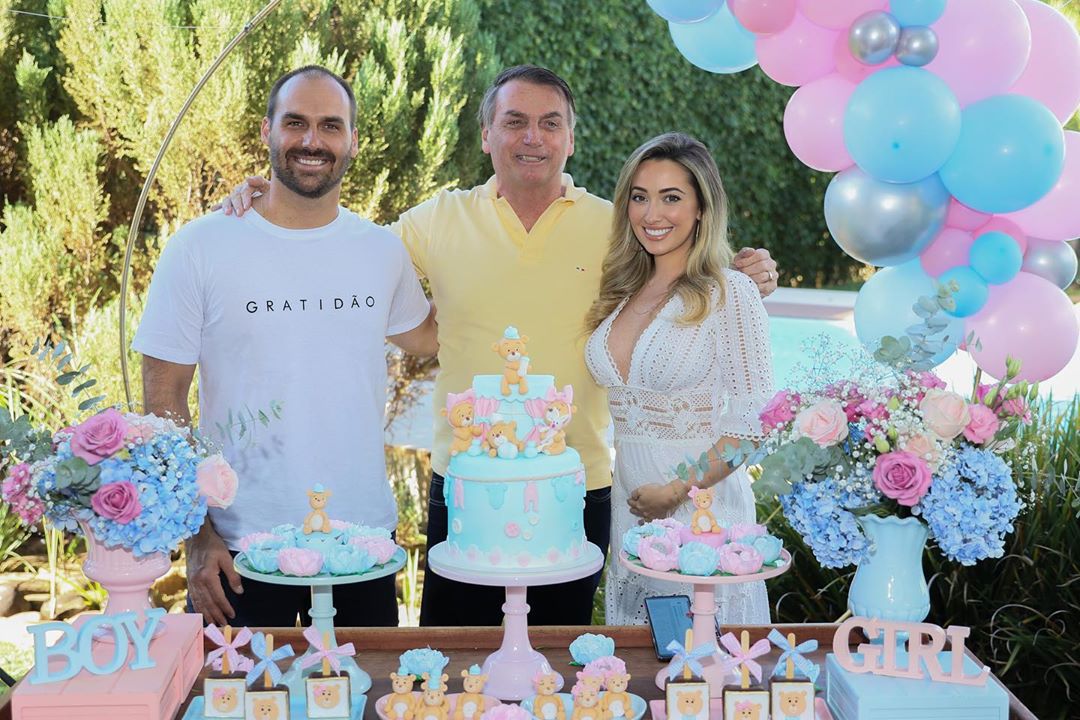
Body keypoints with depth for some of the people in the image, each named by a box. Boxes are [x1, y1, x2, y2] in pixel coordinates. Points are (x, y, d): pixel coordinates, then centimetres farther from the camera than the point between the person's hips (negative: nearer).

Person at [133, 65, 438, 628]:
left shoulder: (382, 250, 4)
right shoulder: (200, 248, -6)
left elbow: (424, 336, 22)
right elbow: (163, 401, -5)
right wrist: (197, 534, -10)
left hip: (365, 541, 3)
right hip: (239, 549, -3)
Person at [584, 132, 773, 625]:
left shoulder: (730, 294, -9)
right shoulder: (621, 296, 9)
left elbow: (755, 418, -13)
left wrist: (680, 489, -16)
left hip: (702, 499, -5)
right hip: (629, 501, 6)